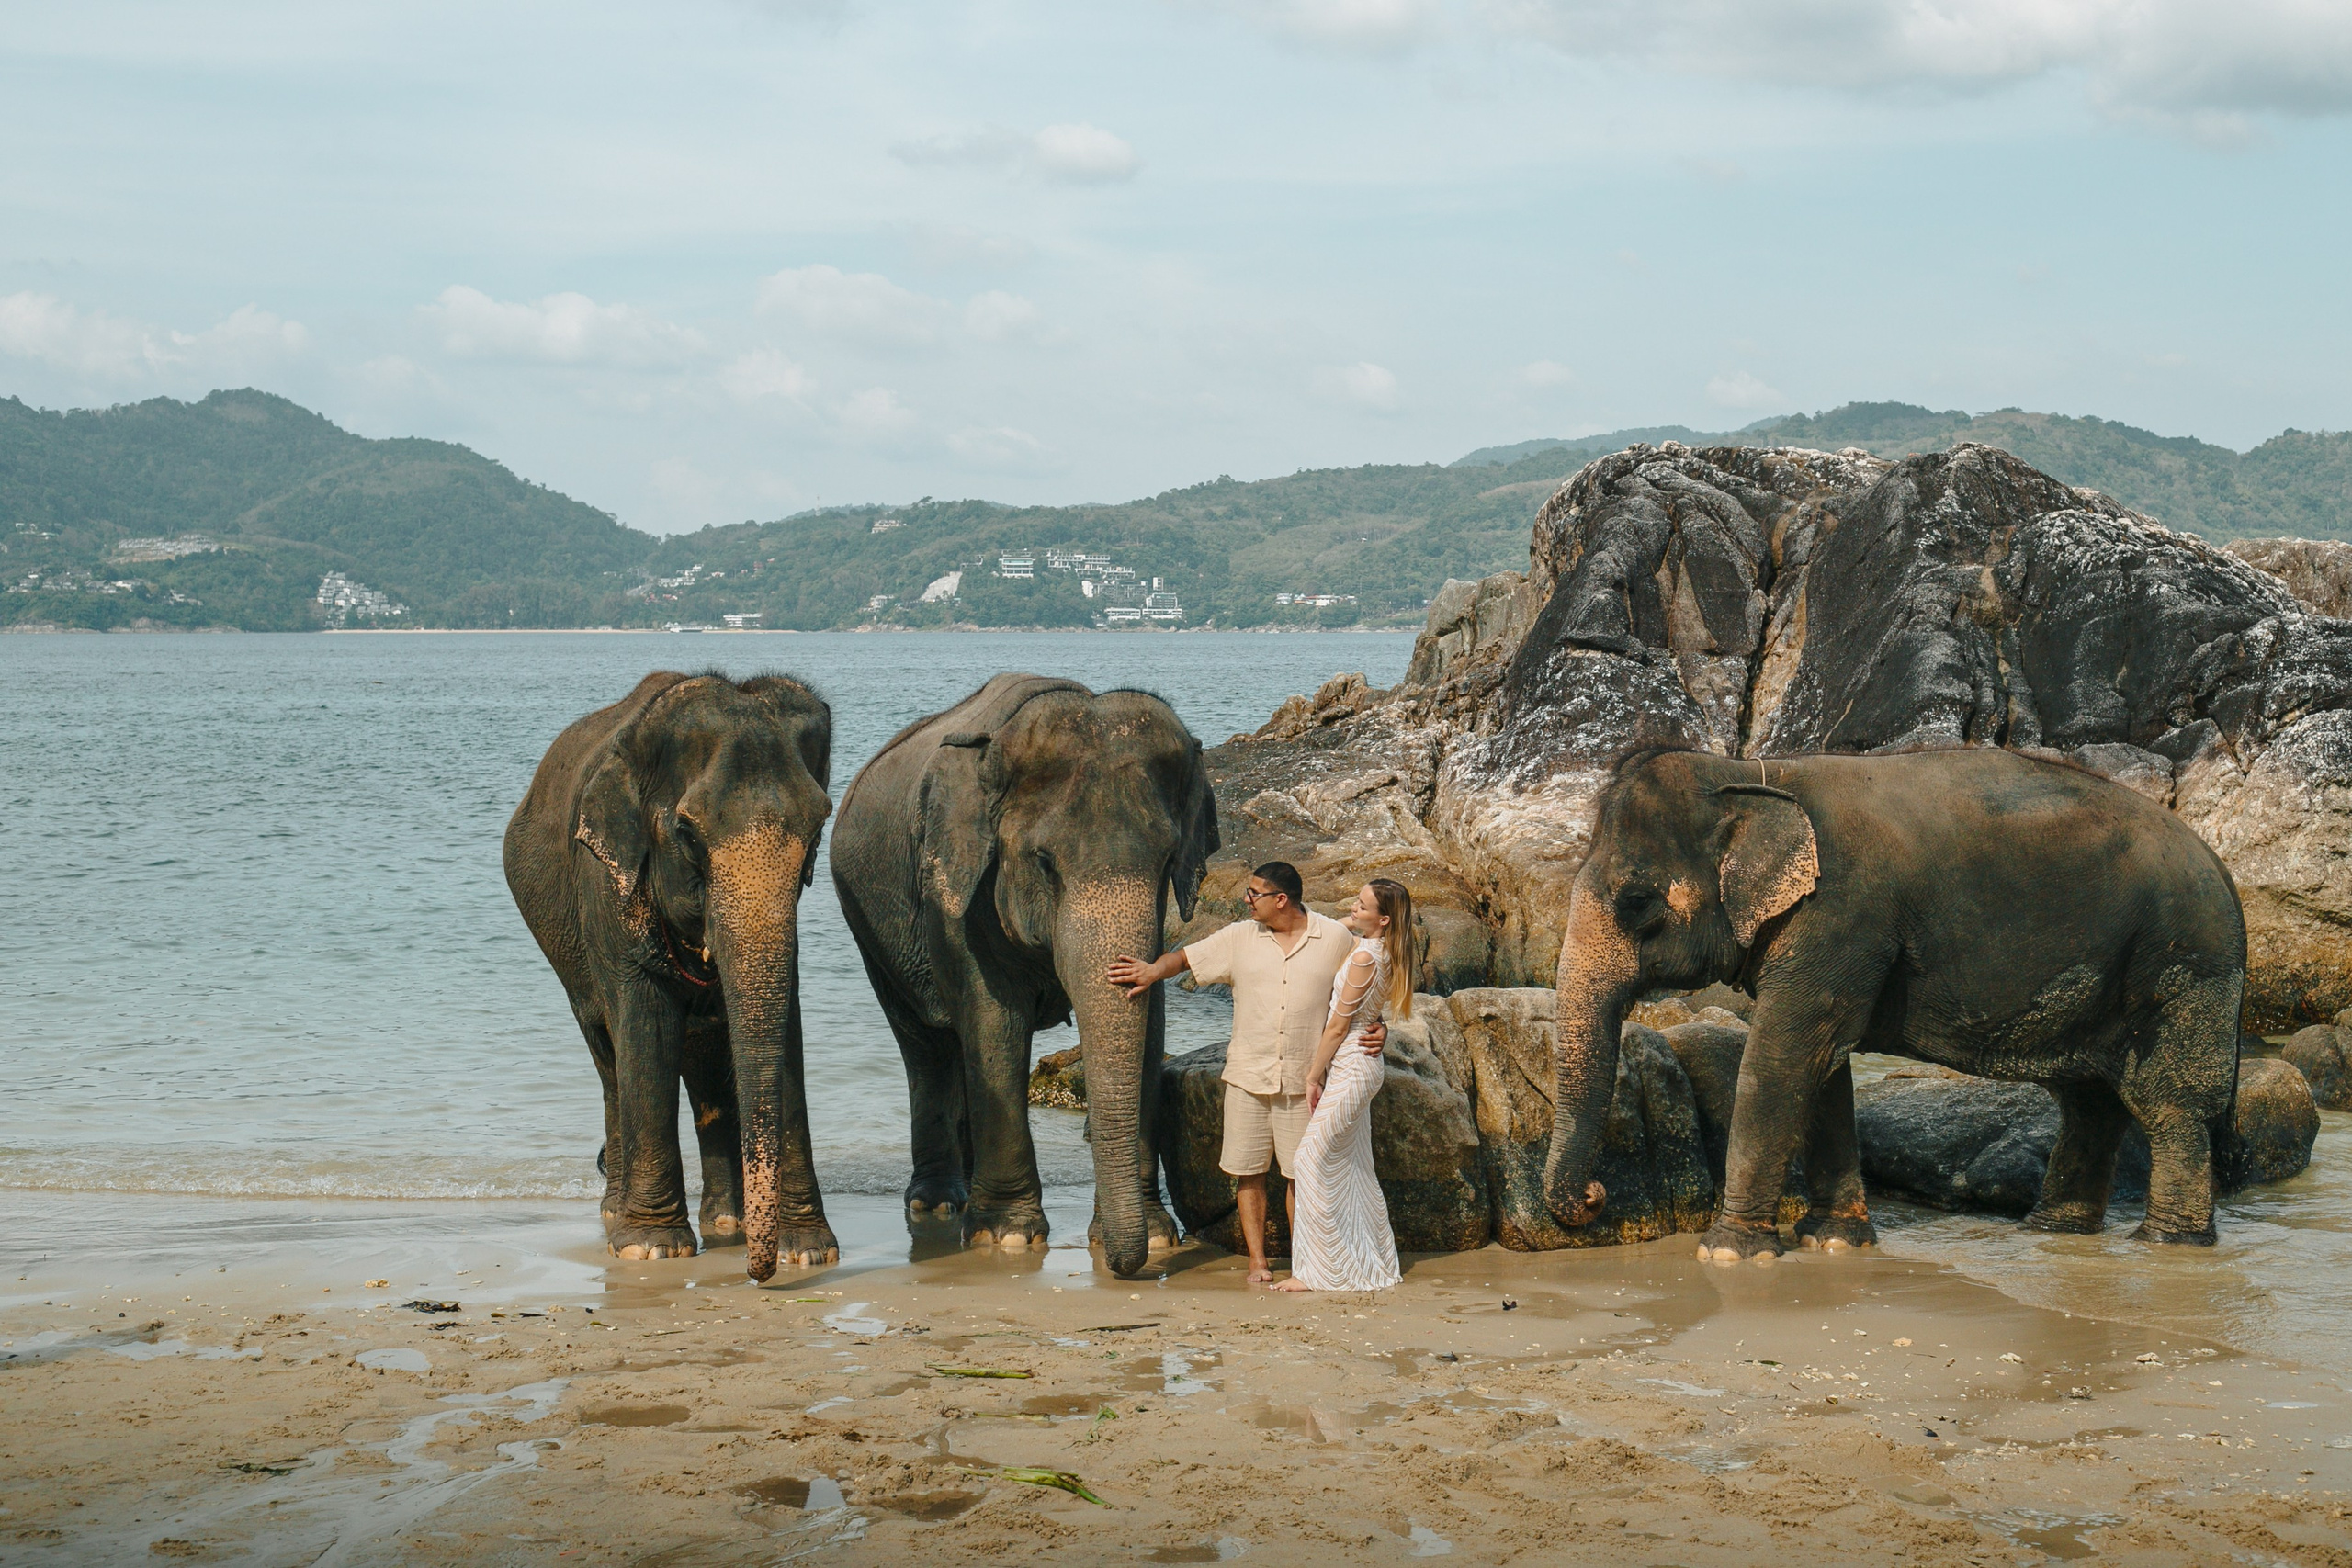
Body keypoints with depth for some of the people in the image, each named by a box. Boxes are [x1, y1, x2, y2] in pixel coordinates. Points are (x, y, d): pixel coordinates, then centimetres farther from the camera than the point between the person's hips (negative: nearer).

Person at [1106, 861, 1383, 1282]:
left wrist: (1376, 1029, -7)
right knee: (1249, 1170, 3)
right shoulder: (1239, 938, 4)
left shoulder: (1334, 938, 1)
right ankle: (1258, 1259, 12)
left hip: (1303, 1078, -2)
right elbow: (1186, 958, 7)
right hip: (1248, 1074, 2)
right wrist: (1153, 971, -12)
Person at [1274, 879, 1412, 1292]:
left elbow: (1338, 1026, -15)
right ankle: (1375, 1267, 19)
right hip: (1365, 1068, 9)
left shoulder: (1364, 957, -19)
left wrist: (1314, 1076, -8)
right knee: (1355, 1170, 14)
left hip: (1349, 1067, -9)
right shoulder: (1385, 955, 7)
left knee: (1313, 1162, -7)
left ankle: (1315, 1271, -6)